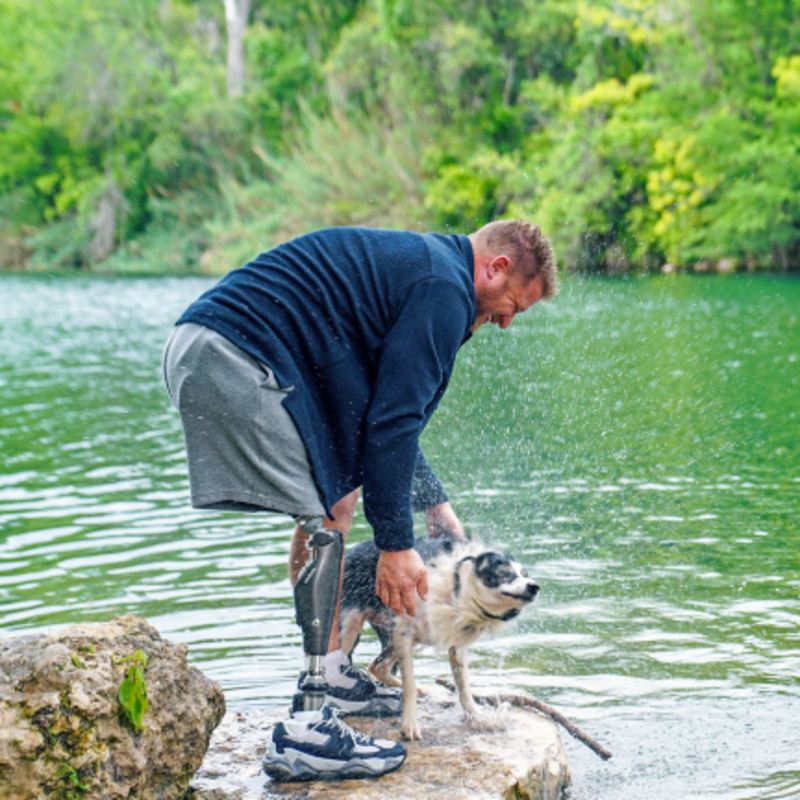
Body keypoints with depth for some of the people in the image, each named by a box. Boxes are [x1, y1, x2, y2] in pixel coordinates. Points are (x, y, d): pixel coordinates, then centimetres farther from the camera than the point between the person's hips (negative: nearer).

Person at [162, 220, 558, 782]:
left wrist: (435, 502, 38)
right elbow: (391, 420, -12)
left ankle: (332, 677, 26)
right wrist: (396, 544, -7)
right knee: (326, 515, -9)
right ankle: (307, 731, -11)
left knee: (335, 498, 17)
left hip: (201, 350, 11)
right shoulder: (444, 288, -6)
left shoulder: (412, 264, 26)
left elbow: (385, 411, 34)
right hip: (239, 361, -11)